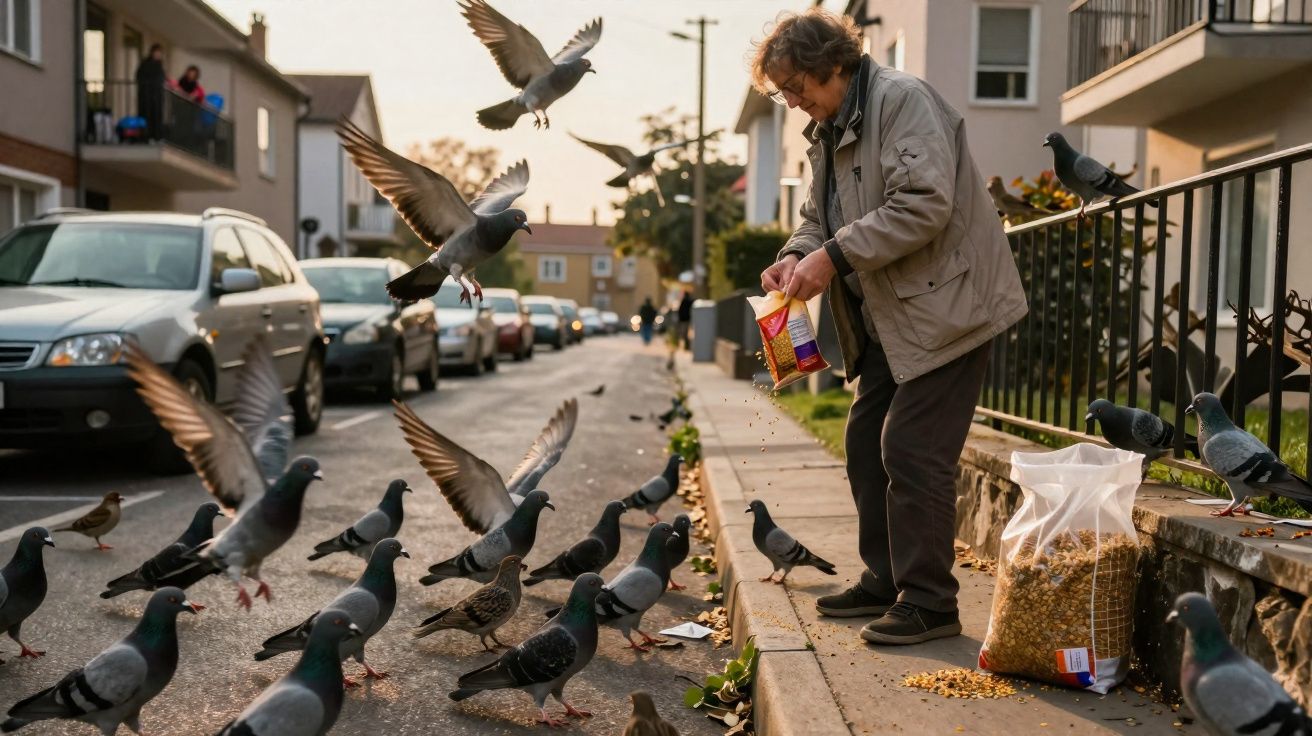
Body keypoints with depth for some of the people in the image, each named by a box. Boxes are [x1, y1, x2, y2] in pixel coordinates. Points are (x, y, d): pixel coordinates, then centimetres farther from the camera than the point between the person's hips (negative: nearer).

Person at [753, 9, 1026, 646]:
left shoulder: (902, 100, -14)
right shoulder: (827, 132, 15)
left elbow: (925, 202, -25)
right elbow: (819, 215, 19)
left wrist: (834, 257, -24)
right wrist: (797, 256, -3)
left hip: (944, 306, -10)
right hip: (887, 318, 10)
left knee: (912, 452, -10)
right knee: (867, 445, 12)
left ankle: (929, 603, 1)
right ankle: (885, 580, 24)